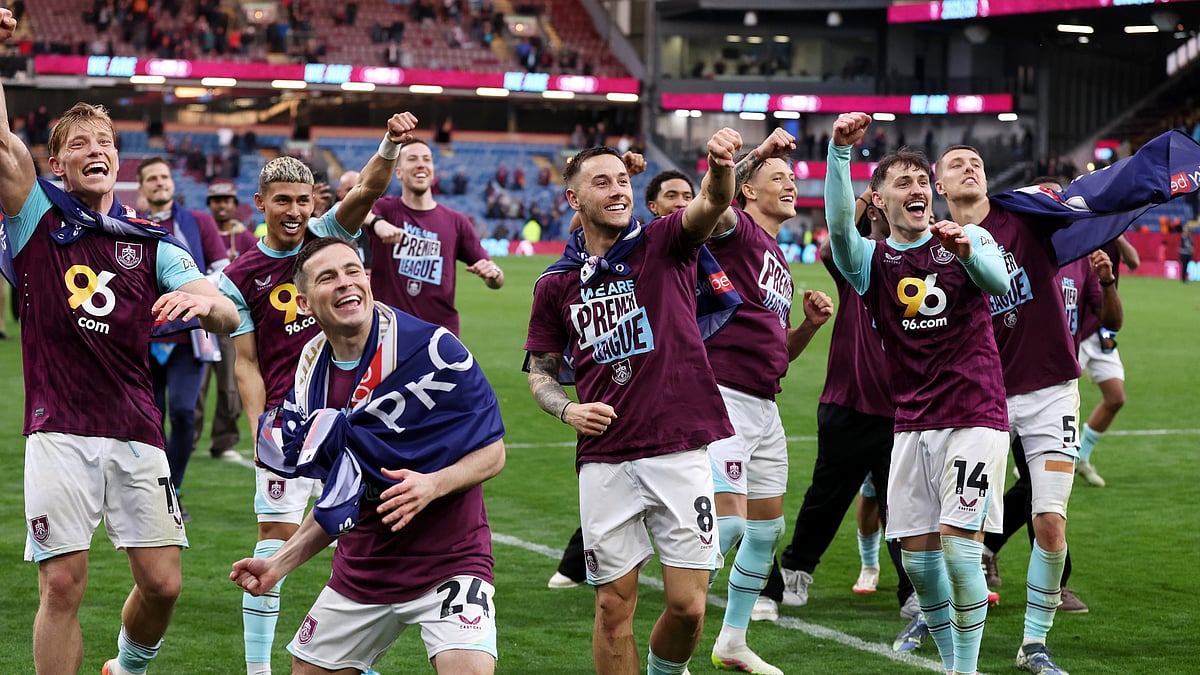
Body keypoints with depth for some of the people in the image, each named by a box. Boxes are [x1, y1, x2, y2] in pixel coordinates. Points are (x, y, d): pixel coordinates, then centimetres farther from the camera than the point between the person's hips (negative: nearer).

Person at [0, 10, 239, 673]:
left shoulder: (152, 241, 11)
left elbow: (229, 316, 2)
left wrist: (206, 301, -23)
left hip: (136, 433, 3)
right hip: (60, 434, -2)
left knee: (162, 583, 2)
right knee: (62, 585, -7)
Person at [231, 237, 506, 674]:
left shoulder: (430, 348, -14)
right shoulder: (311, 377, 4)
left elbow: (492, 453, -7)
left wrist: (433, 484, -24)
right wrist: (280, 563, 6)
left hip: (448, 560, -6)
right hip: (361, 569, 6)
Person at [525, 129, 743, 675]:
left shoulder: (665, 244, 3)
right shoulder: (556, 284, 9)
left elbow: (711, 206, -17)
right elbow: (541, 371, 18)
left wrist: (721, 166, -40)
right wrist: (568, 410, -4)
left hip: (680, 450, -1)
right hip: (604, 460, 1)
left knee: (687, 605, -1)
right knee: (614, 605, 2)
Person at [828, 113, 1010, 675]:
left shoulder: (970, 239, 3)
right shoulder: (872, 260, 6)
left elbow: (999, 282, -19)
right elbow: (838, 223, -16)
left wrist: (967, 252, -42)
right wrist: (841, 151, -32)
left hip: (975, 417, -3)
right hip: (912, 423, 3)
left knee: (958, 543, -14)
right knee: (916, 554, 3)